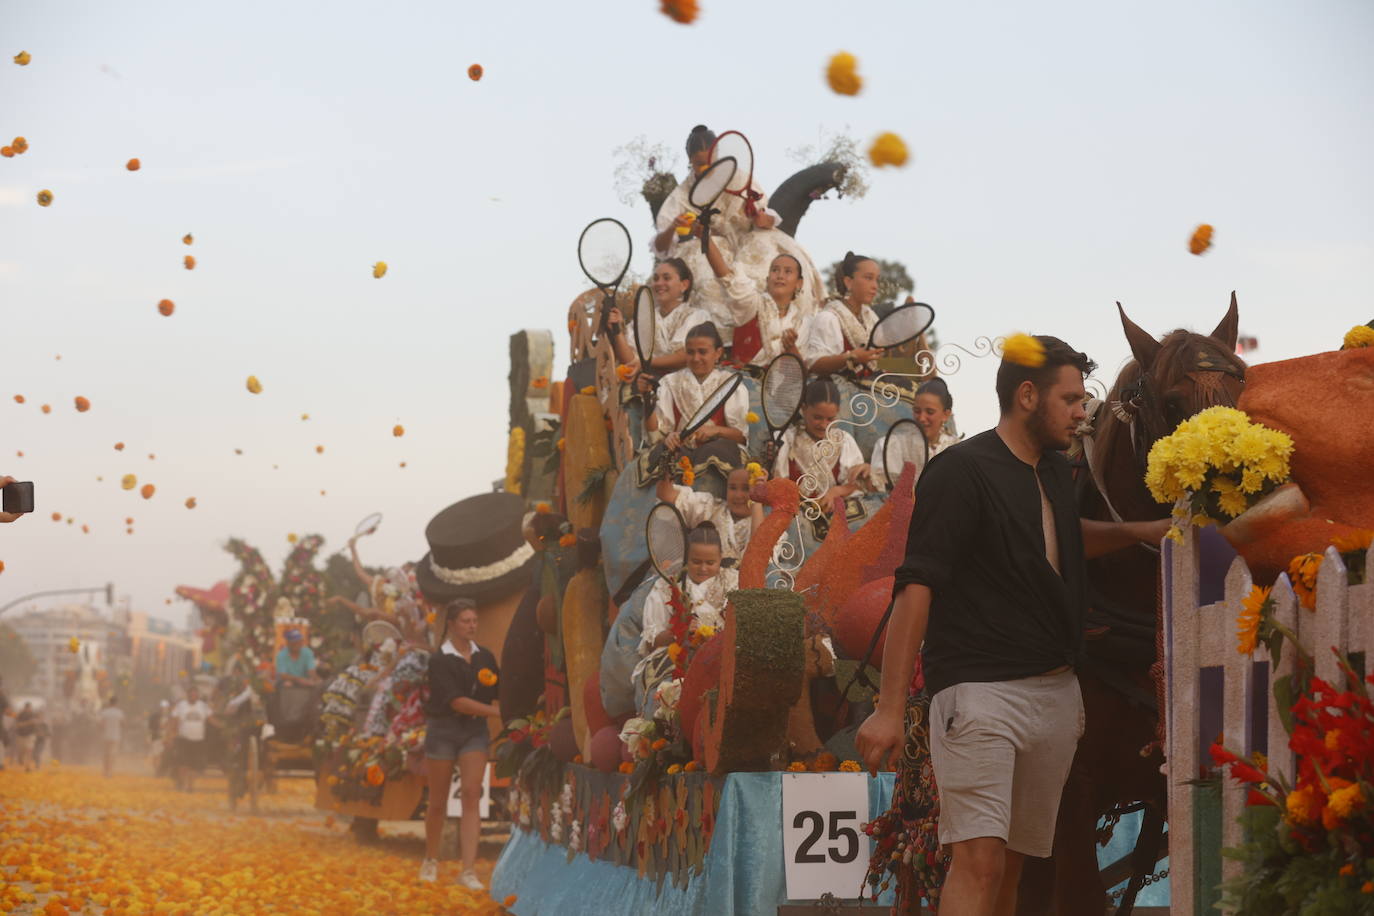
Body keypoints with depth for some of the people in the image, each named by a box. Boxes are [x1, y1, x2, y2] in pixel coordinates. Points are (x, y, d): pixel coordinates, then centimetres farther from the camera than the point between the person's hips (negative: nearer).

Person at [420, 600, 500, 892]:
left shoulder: (484, 657, 6)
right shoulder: (440, 660, -10)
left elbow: (499, 693, 6)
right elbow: (456, 701, -19)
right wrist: (497, 712, -25)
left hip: (475, 731, 3)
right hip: (444, 730, -3)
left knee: (471, 795, -11)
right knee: (438, 801, 6)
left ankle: (469, 870, -15)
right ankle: (431, 861, 28)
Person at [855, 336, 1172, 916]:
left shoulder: (1054, 471, 17)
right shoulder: (962, 471, -8)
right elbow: (916, 588, -15)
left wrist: (1142, 532, 24)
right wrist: (889, 709, -21)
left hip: (1056, 691, 8)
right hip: (981, 689, -8)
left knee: (1013, 862, 8)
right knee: (979, 860, -18)